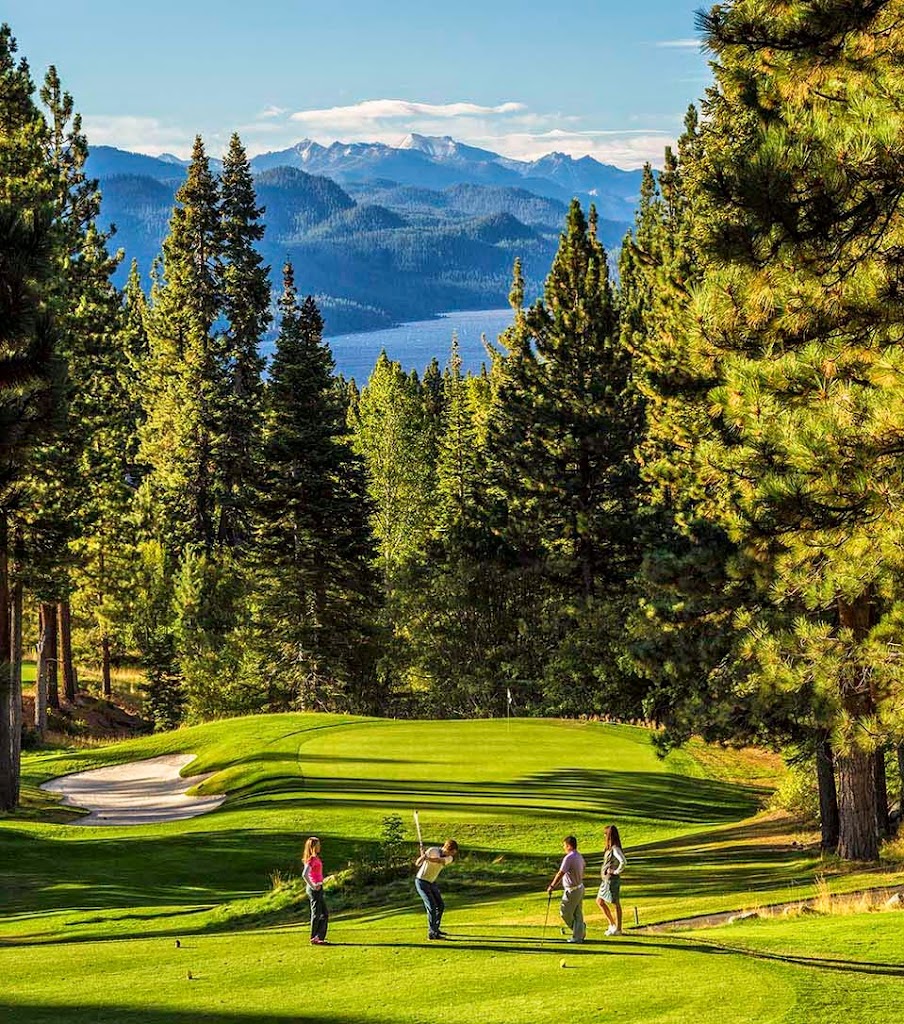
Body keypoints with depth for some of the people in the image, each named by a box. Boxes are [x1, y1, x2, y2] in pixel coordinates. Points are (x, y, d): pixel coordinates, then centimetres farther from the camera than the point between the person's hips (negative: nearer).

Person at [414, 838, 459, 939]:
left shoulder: (449, 858, -6)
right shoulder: (432, 850, -19)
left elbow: (439, 860, -29)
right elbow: (418, 863, -24)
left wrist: (427, 857, -48)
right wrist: (423, 856, -46)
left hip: (431, 882, 7)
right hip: (422, 881, -7)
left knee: (440, 906, 15)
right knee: (432, 907, -15)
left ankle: (435, 929, 32)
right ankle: (432, 933, -13)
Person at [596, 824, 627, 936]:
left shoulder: (615, 849, -18)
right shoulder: (610, 848, 10)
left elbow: (623, 862, -32)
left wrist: (616, 871, -19)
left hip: (612, 880, -10)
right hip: (606, 880, 10)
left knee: (616, 904, -1)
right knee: (599, 901, 15)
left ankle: (618, 929, 7)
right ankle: (612, 924, 21)